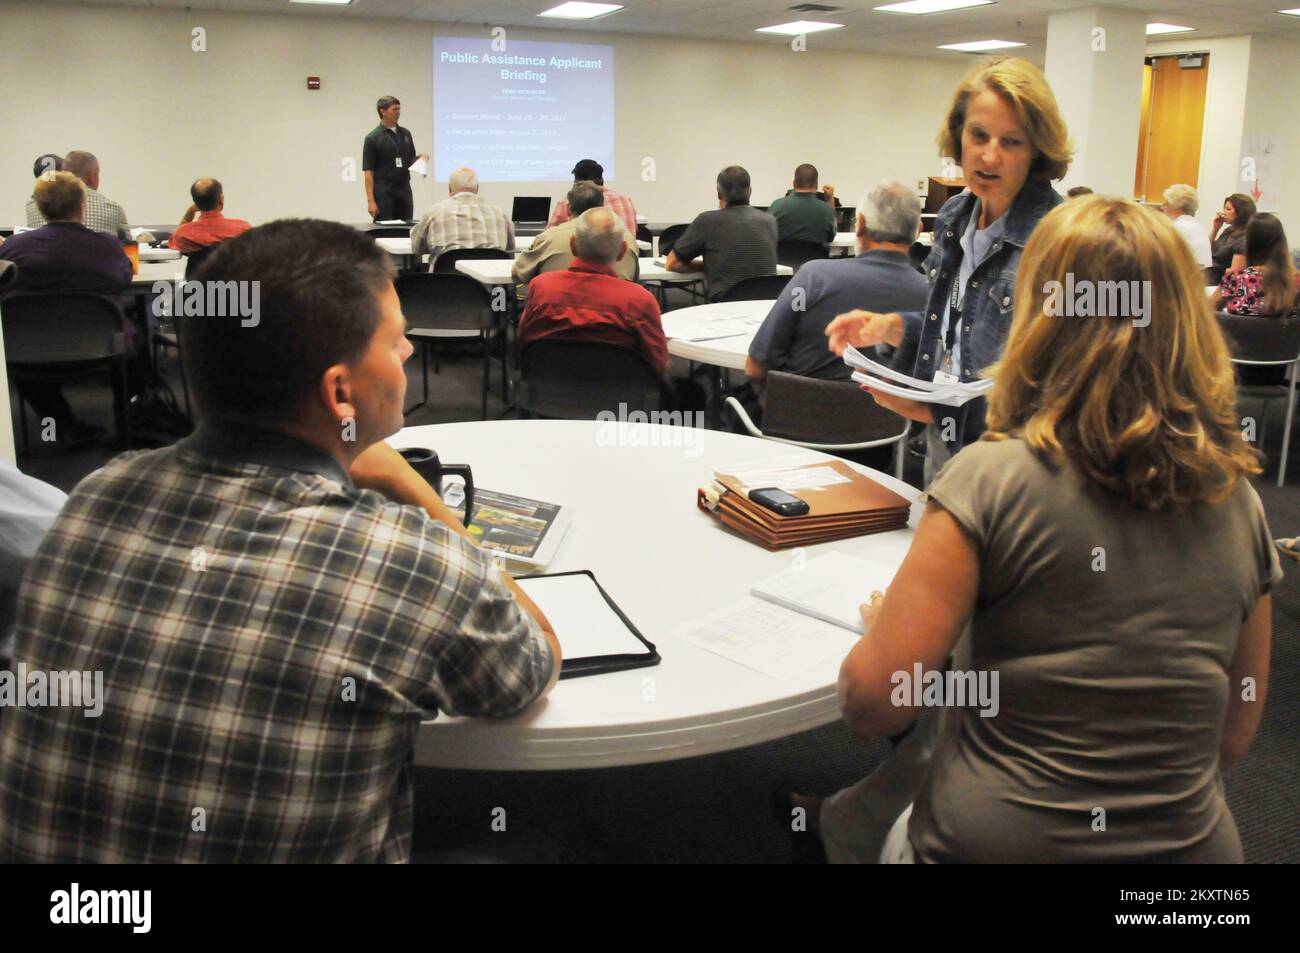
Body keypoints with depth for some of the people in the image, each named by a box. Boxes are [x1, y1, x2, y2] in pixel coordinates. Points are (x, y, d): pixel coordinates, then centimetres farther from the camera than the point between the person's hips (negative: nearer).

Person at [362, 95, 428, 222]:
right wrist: (370, 201, -16)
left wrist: (420, 157, -5)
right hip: (383, 191, -5)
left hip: (404, 189, 5)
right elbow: (368, 171, -8)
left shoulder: (405, 134, 10)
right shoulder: (373, 137, -6)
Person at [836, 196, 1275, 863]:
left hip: (993, 844, -4)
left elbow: (873, 703, -16)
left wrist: (881, 626, 4)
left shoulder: (993, 479, -18)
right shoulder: (1240, 505, -2)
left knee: (899, 832, 28)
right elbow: (1234, 738, 7)